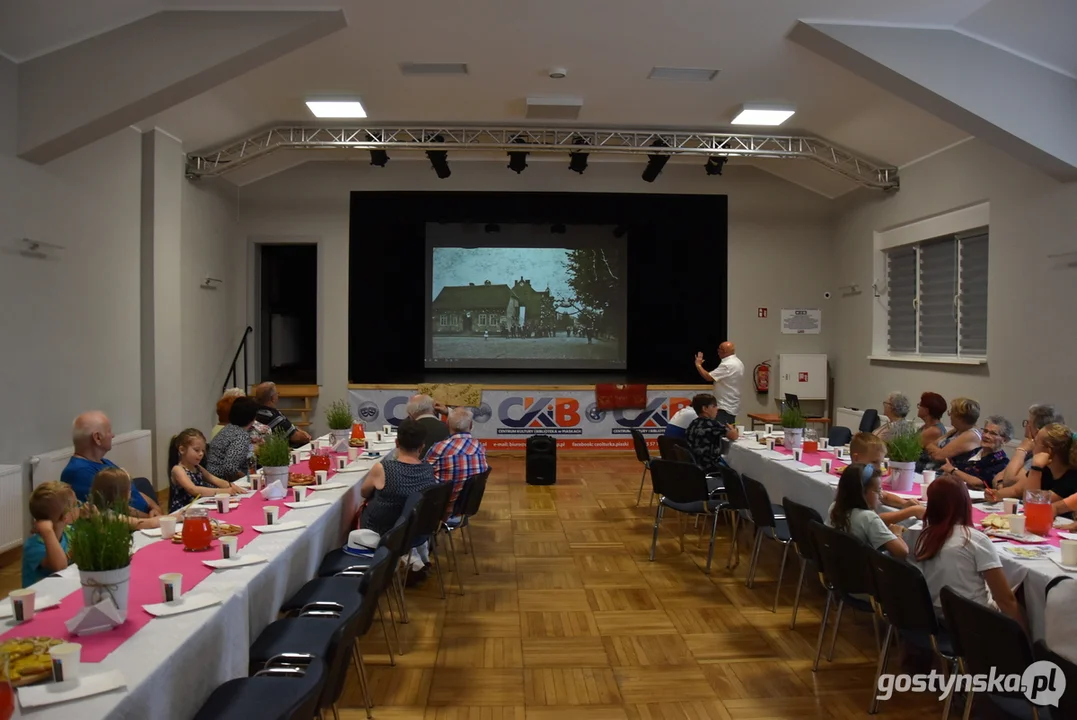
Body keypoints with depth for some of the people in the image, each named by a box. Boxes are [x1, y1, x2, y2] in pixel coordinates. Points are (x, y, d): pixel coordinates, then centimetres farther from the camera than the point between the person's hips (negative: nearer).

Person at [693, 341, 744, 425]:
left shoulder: (727, 365, -21)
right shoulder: (738, 362, 13)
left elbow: (708, 377, -22)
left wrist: (698, 365, -10)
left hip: (725, 407, -10)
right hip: (731, 406, 10)